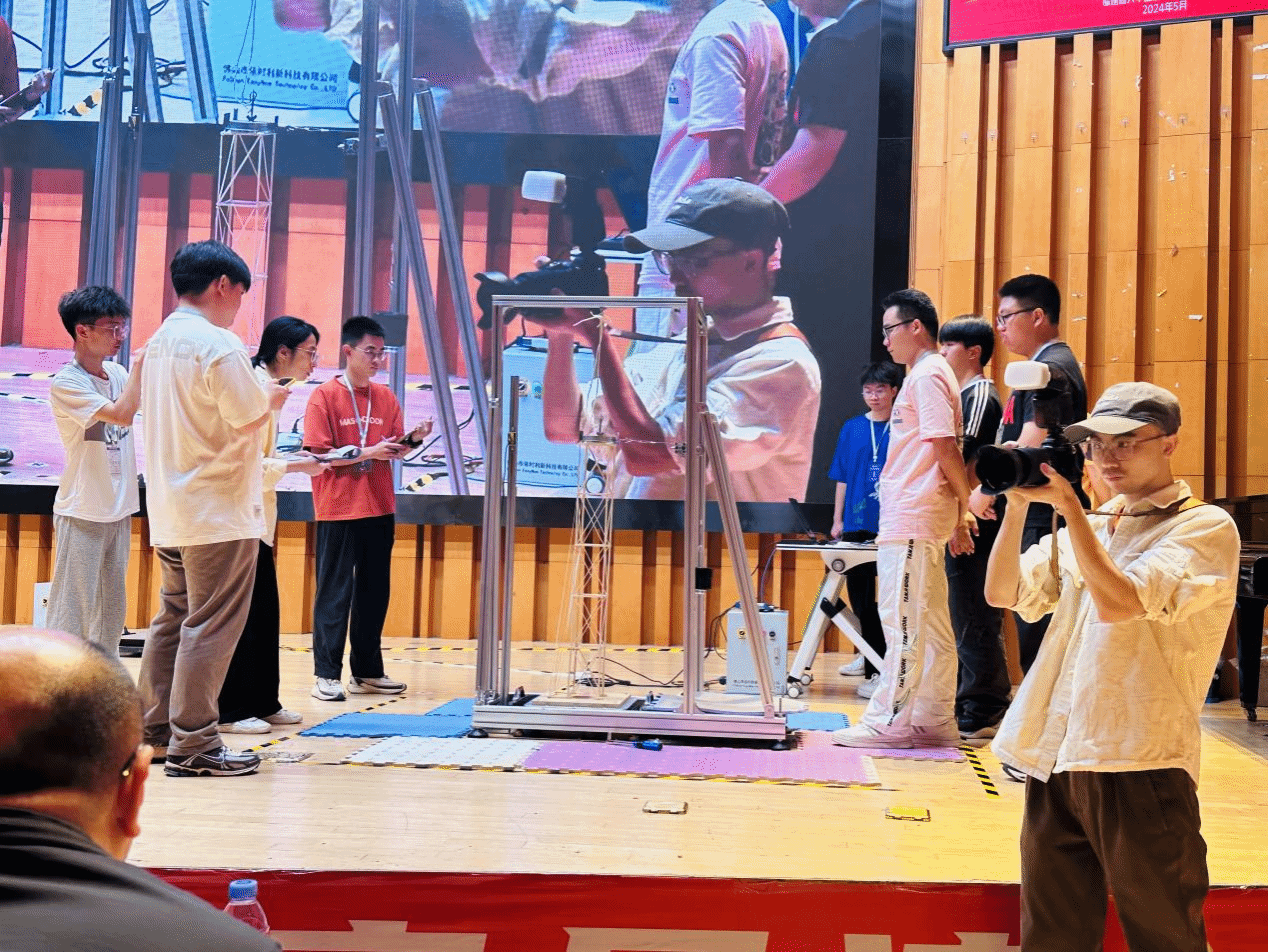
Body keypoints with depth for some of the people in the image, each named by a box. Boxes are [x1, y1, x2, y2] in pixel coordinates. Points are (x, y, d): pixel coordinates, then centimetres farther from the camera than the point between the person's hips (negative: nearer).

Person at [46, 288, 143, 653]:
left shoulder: (117, 372, 6)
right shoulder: (66, 384, -15)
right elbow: (122, 414, -25)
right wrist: (140, 362, -18)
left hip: (119, 510, 7)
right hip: (82, 514, -7)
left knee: (112, 609, 14)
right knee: (72, 611, -4)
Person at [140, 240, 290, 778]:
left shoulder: (158, 343, 13)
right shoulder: (218, 343, -15)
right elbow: (248, 417, -17)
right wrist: (272, 400, 4)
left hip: (169, 510, 9)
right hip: (218, 511, -9)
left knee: (173, 620, 15)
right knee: (211, 627, -5)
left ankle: (155, 733, 20)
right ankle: (192, 745, -3)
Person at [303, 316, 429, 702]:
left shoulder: (385, 397, 10)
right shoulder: (325, 396, -6)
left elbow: (395, 450, 11)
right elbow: (318, 456, -11)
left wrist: (413, 438, -10)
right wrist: (368, 453, -18)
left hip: (379, 509, 6)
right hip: (338, 510, -5)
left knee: (375, 591, 9)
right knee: (335, 593, -1)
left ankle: (367, 671, 18)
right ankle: (327, 674, 4)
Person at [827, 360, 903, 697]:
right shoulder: (852, 428, 9)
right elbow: (842, 478, 13)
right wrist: (837, 520, 10)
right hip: (856, 525, 4)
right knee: (859, 594, 10)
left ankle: (880, 668, -5)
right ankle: (871, 657, 26)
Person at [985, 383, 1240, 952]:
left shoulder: (1204, 527, -3)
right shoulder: (1088, 527, 19)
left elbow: (1116, 603, -17)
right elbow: (1002, 593, 10)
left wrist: (1067, 504, -12)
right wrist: (1019, 504, -1)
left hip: (1140, 766, -6)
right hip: (1054, 757, 6)